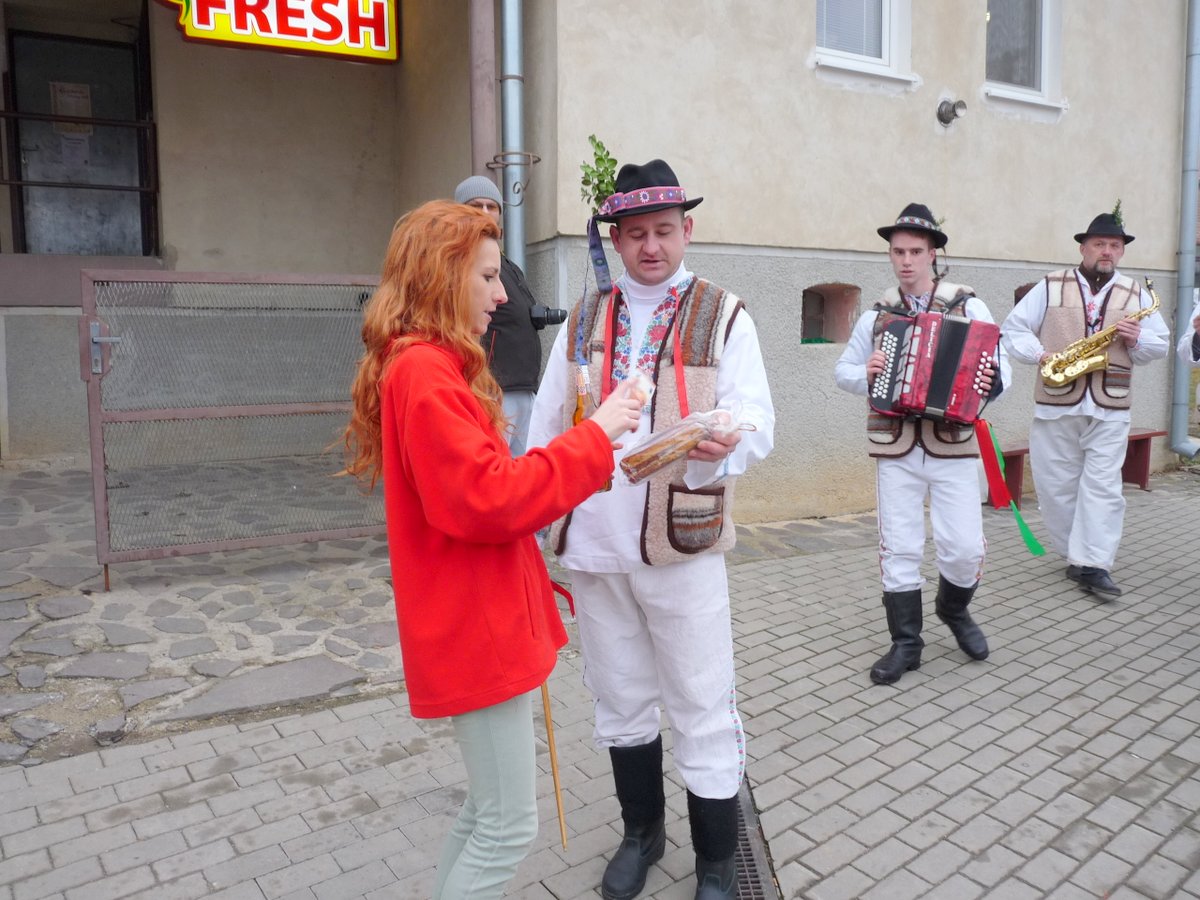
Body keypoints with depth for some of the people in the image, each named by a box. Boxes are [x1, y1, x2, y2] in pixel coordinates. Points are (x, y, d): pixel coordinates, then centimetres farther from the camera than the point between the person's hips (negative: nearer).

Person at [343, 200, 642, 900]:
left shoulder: (434, 367, 13)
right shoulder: (423, 371, -18)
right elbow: (486, 498, -25)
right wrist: (595, 438, -18)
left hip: (484, 619, 10)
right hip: (475, 628, -10)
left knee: (490, 811, 22)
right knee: (510, 825, 3)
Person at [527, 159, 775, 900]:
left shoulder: (724, 317, 0)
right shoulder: (582, 321, 10)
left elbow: (757, 422, -9)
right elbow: (546, 427, 10)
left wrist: (724, 445, -32)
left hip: (681, 543, -3)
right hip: (592, 542, 4)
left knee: (702, 708, 5)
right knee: (620, 701, 18)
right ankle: (642, 832, 41)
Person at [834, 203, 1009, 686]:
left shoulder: (969, 306, 1)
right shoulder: (876, 316, 8)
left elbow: (999, 368, 0)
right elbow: (842, 370, 16)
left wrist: (991, 383, -22)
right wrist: (866, 375, -6)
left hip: (953, 447, -1)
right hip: (895, 449, 2)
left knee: (965, 547, -2)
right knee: (899, 548, 4)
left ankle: (954, 609, 30)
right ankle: (906, 643, 18)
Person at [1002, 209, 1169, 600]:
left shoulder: (1135, 294, 11)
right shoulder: (1050, 287, 4)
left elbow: (1160, 346, 14)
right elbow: (1012, 328, 1)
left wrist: (1137, 340, -8)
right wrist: (1040, 353, -15)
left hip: (1109, 409, 1)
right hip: (1054, 405, -1)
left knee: (1102, 487, -4)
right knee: (1056, 486, 4)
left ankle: (1094, 564, -1)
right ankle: (1082, 554, 21)